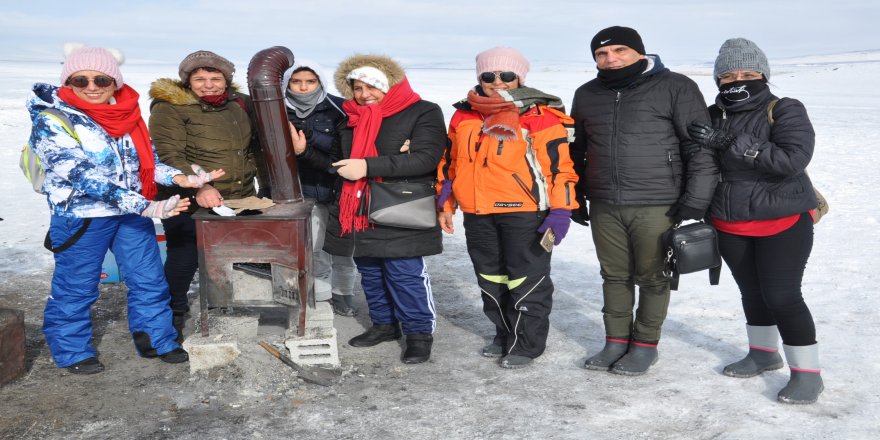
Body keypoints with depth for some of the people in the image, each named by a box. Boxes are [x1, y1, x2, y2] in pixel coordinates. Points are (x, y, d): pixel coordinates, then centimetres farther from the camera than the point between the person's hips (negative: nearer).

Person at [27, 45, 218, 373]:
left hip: (133, 211, 6)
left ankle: (156, 340, 27)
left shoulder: (125, 112, 2)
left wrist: (178, 178, -11)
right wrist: (147, 207, -33)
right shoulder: (52, 121, -16)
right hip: (82, 216, -5)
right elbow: (85, 176, -26)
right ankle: (72, 352, 28)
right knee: (75, 288, 9)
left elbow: (145, 158, 11)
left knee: (149, 280, 10)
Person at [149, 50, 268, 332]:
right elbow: (169, 157, -20)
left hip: (241, 201, 5)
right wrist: (198, 188, -33)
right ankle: (175, 310, 29)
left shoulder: (240, 103, 8)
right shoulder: (170, 108, -10)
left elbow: (256, 148, 16)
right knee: (185, 258, 3)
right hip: (190, 205, -5)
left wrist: (267, 185, 9)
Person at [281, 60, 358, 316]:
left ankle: (343, 294, 26)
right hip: (305, 193, 1)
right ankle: (321, 297, 20)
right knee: (315, 248, 3)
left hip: (339, 190, -1)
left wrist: (312, 136, -28)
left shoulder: (338, 109, -9)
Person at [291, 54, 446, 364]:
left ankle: (419, 332, 11)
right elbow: (337, 164, 25)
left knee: (405, 275, -5)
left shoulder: (423, 113, -7)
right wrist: (305, 151, 8)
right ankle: (384, 324, 33)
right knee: (370, 274, 16)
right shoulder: (352, 118, 15)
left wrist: (368, 166, -24)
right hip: (358, 216, 7)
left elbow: (425, 159, -21)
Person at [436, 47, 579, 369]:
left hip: (524, 213, -6)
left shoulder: (541, 117, -8)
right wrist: (445, 204, 16)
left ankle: (527, 344, 16)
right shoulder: (464, 116, 9)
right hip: (477, 214, 6)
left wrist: (560, 210, -16)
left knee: (527, 281, 2)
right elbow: (449, 163, 17)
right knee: (490, 279, 16)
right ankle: (504, 335, 32)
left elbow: (559, 166, -10)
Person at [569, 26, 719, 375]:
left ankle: (645, 345, 20)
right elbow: (576, 150, 20)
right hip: (604, 206, 5)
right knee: (614, 276, 12)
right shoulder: (587, 95, 10)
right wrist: (575, 197, 18)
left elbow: (701, 147, -8)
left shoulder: (675, 88, -6)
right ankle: (616, 342, 24)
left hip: (656, 206, -4)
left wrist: (694, 200, -12)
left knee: (652, 278, 5)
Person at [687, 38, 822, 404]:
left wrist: (734, 143, -28)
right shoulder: (712, 117, 3)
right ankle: (764, 353, 34)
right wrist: (713, 144, -15)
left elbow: (791, 160, -24)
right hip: (729, 224, 5)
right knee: (752, 292, 16)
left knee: (782, 296, -7)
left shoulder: (785, 111, -10)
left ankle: (807, 373, 7)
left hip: (783, 221, -5)